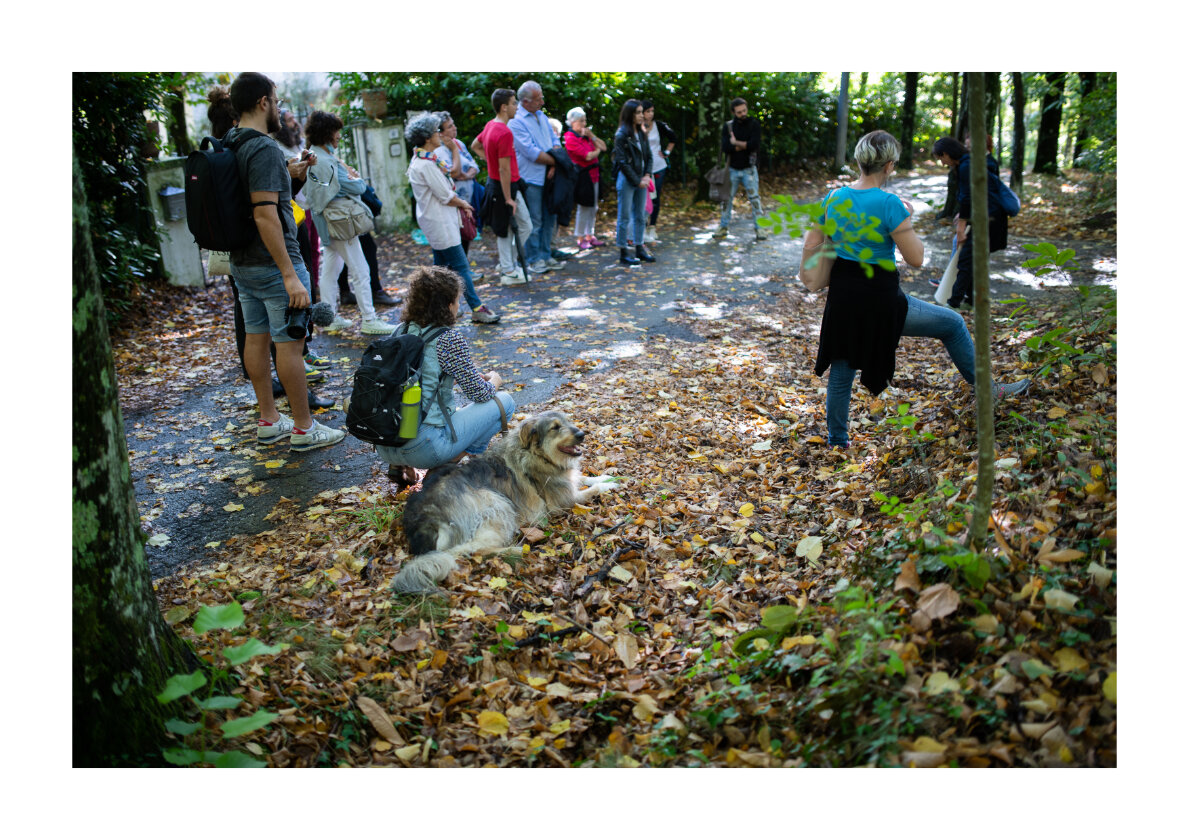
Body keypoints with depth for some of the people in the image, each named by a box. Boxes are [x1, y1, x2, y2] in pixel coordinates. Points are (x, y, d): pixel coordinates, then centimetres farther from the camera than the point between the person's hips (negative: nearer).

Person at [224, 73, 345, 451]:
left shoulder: (229, 146, 9)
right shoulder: (264, 149, -20)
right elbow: (265, 215, -27)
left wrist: (290, 174, 24)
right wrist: (290, 275, -27)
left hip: (241, 262, 10)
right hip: (272, 264, -9)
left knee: (256, 339, 13)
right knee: (289, 345, -2)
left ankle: (268, 421, 23)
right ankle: (304, 428, 6)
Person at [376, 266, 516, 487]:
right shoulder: (449, 338, -11)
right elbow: (479, 393, -2)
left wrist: (478, 376, 28)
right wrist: (494, 381, 20)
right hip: (424, 448, -7)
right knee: (504, 401, 7)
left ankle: (400, 465, 16)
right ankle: (453, 463, 2)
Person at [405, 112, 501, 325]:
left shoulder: (423, 159, 12)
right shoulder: (426, 164, -21)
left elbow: (444, 188, 17)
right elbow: (445, 197, -19)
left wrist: (460, 204, 5)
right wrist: (463, 204, -1)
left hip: (437, 220, 11)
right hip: (439, 221, -11)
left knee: (441, 264, 16)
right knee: (461, 266, -9)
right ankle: (477, 309, -8)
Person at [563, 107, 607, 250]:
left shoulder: (585, 135, 13)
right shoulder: (571, 138, -12)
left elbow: (603, 147, 9)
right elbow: (588, 156, -18)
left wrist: (591, 136, -3)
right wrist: (597, 151, 2)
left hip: (593, 175, 8)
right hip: (583, 175, -8)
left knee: (593, 207, 12)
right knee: (584, 207, -3)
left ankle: (590, 236, 21)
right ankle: (581, 239, 5)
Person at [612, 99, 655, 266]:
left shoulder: (641, 133, 10)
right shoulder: (621, 135, -10)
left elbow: (648, 156, 13)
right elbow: (622, 162, -13)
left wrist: (647, 175, -3)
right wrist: (637, 181, -12)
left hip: (641, 180, 7)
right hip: (626, 179, -7)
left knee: (640, 216, 12)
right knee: (624, 217, -1)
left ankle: (639, 249, 21)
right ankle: (623, 253, 4)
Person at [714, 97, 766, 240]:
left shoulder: (753, 124, -4)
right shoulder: (728, 126, 1)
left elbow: (754, 144, -19)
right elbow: (725, 147, -14)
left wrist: (736, 143, -12)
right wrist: (744, 146, -16)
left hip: (749, 169, -2)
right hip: (732, 169, 2)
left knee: (754, 199, -1)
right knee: (727, 199, 8)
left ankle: (759, 228, 6)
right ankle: (723, 226, 20)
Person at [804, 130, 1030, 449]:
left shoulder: (834, 198, 0)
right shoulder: (889, 203, -18)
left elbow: (810, 246, 7)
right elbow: (916, 258, -14)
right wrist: (907, 221, 0)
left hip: (841, 295, 6)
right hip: (879, 298, -6)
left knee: (842, 369, 20)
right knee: (953, 323, 14)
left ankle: (837, 440, 30)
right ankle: (987, 390, 26)